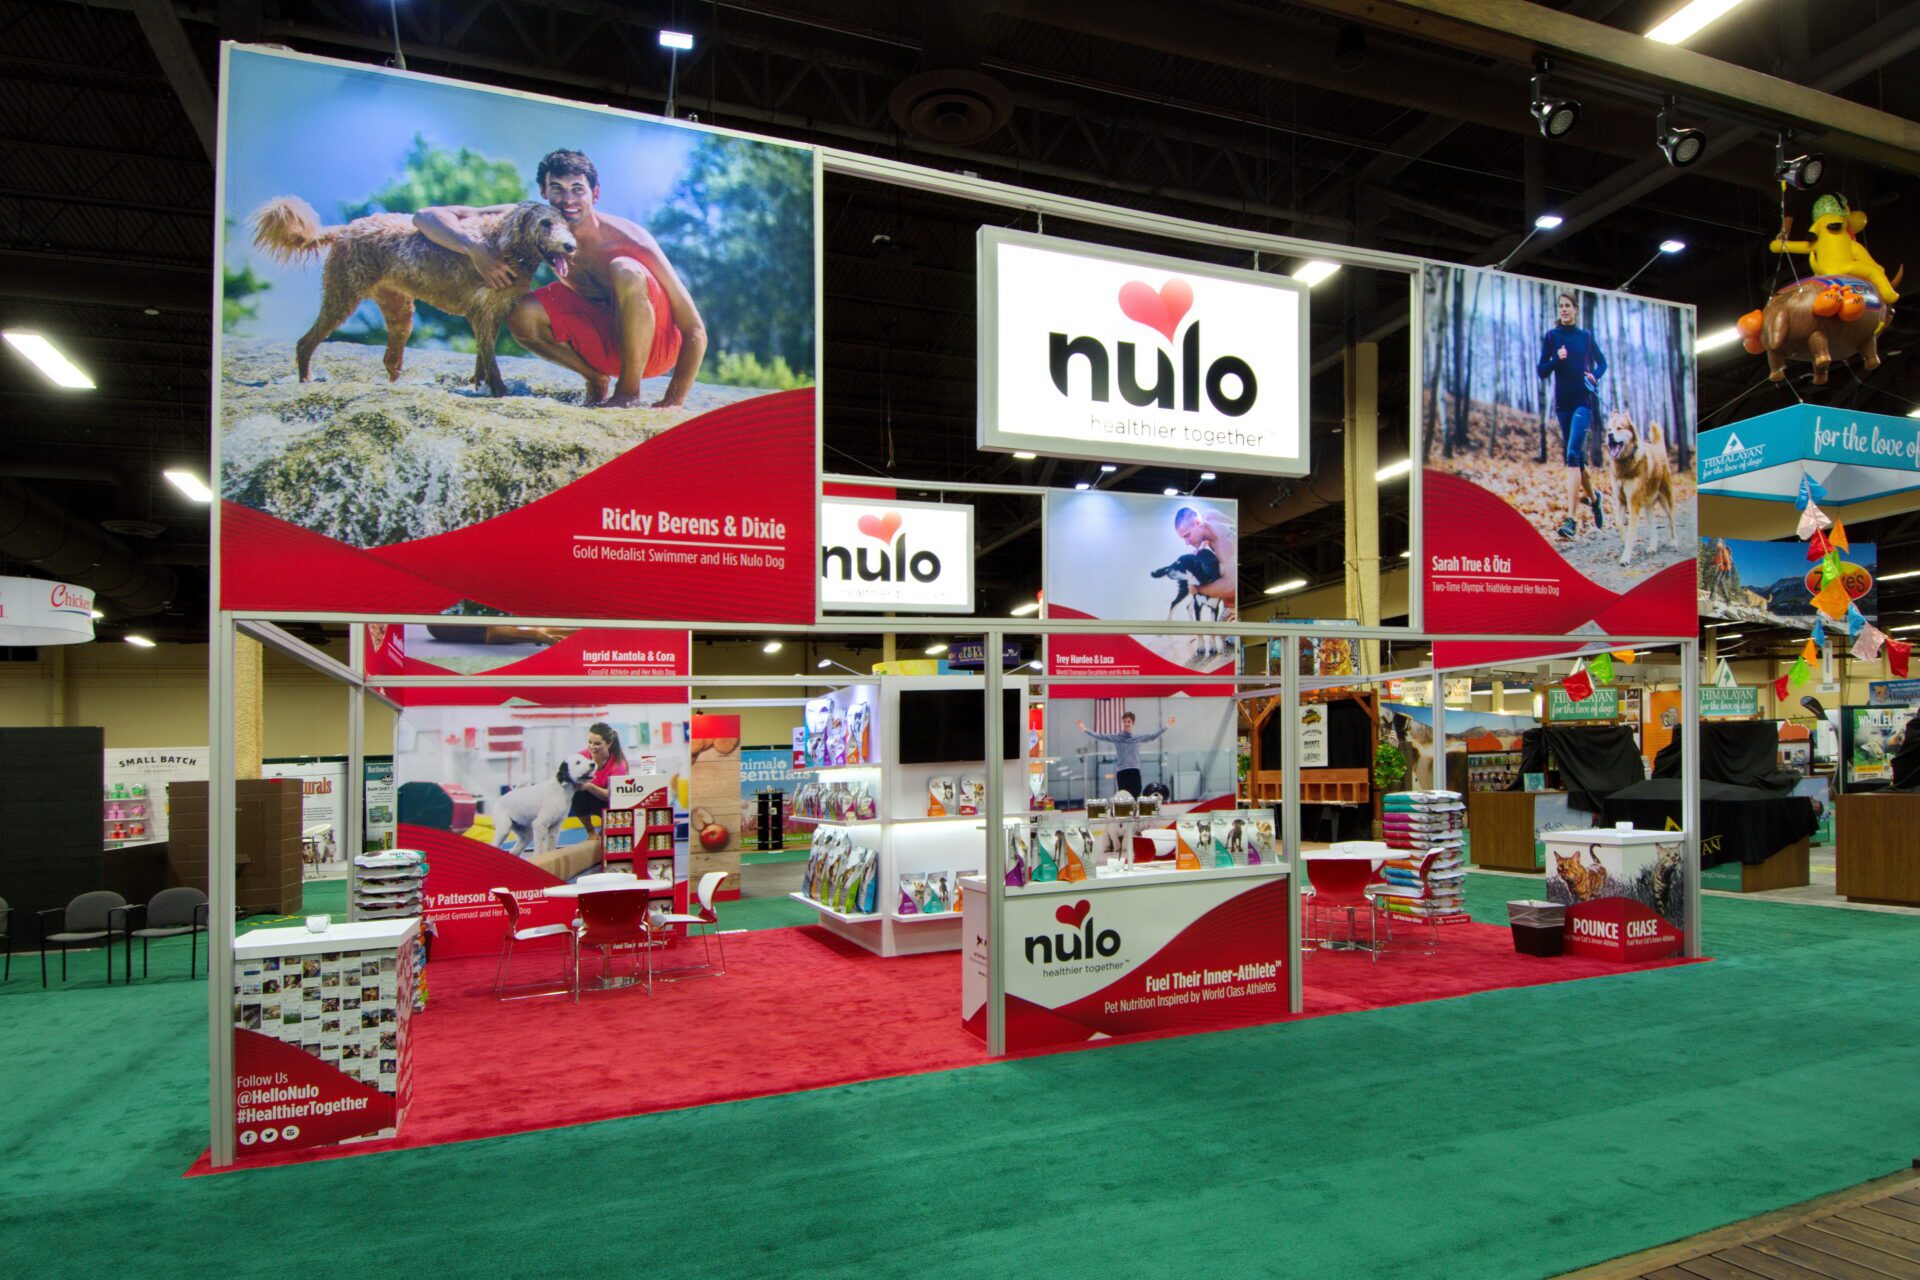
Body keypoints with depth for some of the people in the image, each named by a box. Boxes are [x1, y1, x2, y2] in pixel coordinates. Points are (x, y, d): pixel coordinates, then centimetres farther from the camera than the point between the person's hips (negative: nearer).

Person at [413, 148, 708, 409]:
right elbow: (429, 216, -13)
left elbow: (695, 331, -24)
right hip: (605, 344, 4)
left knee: (625, 271, -31)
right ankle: (596, 379, 4)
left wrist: (672, 403, -29)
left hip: (654, 345, -4)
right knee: (522, 314, -18)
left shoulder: (627, 239, -24)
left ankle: (630, 391, -15)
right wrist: (476, 249, -34)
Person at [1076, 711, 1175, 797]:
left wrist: (1167, 726, 17)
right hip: (1121, 772, -2)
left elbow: (1153, 736, 17)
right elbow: (1099, 737, -1)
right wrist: (1084, 730, -8)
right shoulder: (1116, 737, 3)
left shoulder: (1138, 737, 11)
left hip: (1135, 771, 2)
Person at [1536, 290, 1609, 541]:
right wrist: (1557, 359, -15)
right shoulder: (1551, 336, 6)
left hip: (1584, 401, -3)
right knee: (1576, 456, 10)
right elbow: (1542, 371, 3)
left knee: (1573, 455, -16)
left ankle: (1571, 519, -21)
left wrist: (1595, 376, -3)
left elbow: (1602, 362, 17)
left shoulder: (1586, 336, 5)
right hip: (1562, 403, 3)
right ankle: (1593, 495, 39)